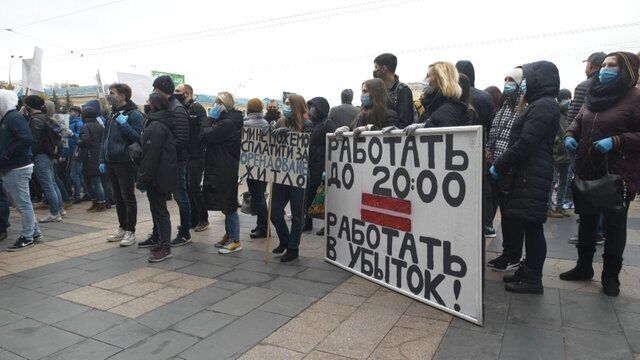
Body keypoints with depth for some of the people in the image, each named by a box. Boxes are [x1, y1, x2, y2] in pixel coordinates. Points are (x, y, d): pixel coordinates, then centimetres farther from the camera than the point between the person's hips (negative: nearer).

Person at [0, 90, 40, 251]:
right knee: (21, 203, 15)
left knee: (23, 204, -2)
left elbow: (27, 139, -25)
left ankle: (26, 238, 6)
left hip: (17, 169, -10)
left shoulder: (14, 117, -12)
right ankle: (33, 231, 26)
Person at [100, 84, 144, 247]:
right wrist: (102, 160, 12)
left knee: (128, 198, 1)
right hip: (110, 163, 8)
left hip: (125, 163, -8)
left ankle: (130, 232, 11)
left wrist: (124, 124, -24)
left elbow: (139, 138, -19)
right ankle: (122, 228, 27)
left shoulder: (134, 114, -10)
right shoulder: (113, 114, 15)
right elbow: (105, 138, 17)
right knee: (117, 197, 15)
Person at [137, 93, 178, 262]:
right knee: (158, 209, 17)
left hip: (157, 176, -10)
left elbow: (150, 156, -21)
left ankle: (165, 248, 2)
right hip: (164, 175, 10)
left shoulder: (155, 126, -17)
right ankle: (162, 242, 27)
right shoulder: (164, 124, 14)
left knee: (159, 210, -4)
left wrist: (142, 179, -16)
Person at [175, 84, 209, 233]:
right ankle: (193, 219, 21)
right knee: (187, 188, 10)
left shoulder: (197, 108, -7)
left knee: (194, 187, -4)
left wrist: (199, 145, -22)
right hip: (183, 155, 7)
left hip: (196, 156, -7)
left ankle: (203, 219, 11)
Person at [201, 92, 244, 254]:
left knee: (229, 206, -2)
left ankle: (235, 241, 8)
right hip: (224, 169, 10)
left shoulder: (227, 123, -19)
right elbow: (211, 137, 17)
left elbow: (205, 136, -18)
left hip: (225, 172, -10)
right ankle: (229, 236, 29)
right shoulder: (230, 120, 12)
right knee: (227, 206, 17)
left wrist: (210, 118, -9)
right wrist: (212, 119, 6)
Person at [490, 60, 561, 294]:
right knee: (530, 226, 14)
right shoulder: (540, 105, 19)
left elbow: (525, 143, -21)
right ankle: (528, 269, 24)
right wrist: (503, 164, 13)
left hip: (532, 178, -10)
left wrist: (499, 166, -14)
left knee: (532, 226, -3)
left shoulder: (543, 106, -13)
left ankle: (533, 280, 5)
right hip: (529, 175, 10)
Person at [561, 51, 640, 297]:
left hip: (618, 174, -6)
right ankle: (584, 267, 32)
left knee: (614, 225, 6)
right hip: (588, 171, 7)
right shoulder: (595, 95, 9)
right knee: (586, 220, 16)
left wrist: (616, 141, -25)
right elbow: (578, 120, 19)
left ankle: (610, 275, 22)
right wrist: (570, 135, 1)